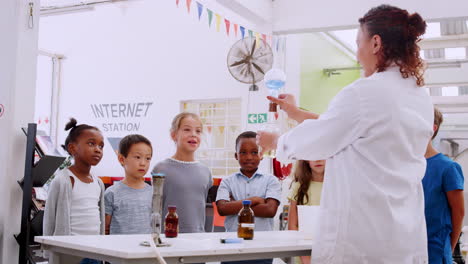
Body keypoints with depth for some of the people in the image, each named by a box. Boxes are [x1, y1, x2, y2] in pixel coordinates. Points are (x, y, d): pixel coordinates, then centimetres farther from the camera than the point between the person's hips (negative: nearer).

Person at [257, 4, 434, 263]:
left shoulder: (364, 92, -15)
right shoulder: (421, 98, 11)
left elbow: (316, 141, -4)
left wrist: (274, 141, 15)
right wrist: (296, 112, 28)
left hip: (361, 238, -8)